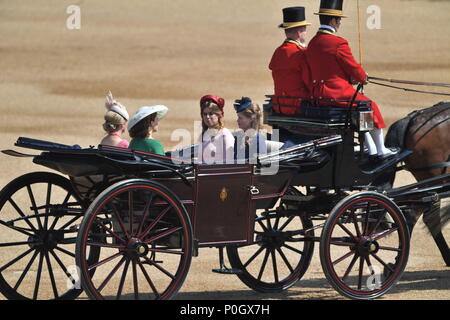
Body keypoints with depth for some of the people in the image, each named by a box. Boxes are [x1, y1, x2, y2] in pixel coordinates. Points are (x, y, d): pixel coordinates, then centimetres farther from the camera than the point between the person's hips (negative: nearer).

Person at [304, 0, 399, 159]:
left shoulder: (312, 43, 8)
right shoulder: (338, 44, -19)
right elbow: (355, 69, -11)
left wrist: (351, 78, 14)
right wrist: (363, 77, 12)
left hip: (317, 95, 9)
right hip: (338, 94, -9)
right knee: (371, 107, 13)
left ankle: (372, 150, 30)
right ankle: (381, 151, 20)